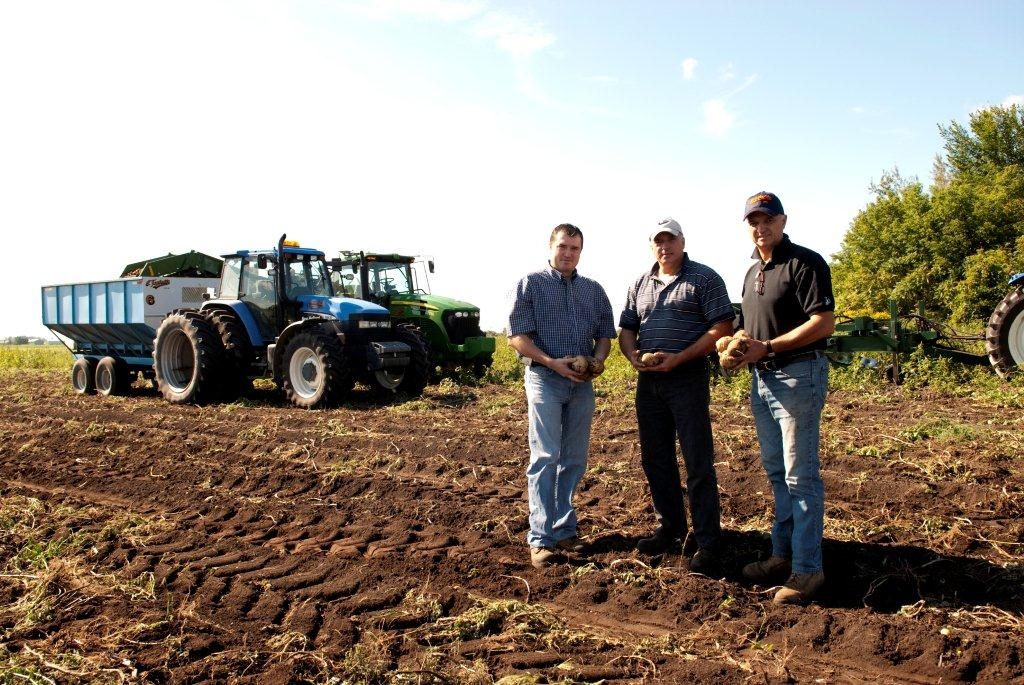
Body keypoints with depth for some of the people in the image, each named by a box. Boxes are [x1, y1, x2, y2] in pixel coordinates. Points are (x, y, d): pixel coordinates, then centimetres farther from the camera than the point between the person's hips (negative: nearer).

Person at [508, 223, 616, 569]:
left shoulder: (593, 289, 14)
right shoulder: (531, 284, 1)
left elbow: (605, 333, 15)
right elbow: (517, 336, -6)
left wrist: (598, 359, -7)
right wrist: (553, 362, -17)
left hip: (582, 383, 5)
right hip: (544, 378, -5)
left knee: (574, 460, 8)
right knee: (545, 457, -8)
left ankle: (564, 530, 19)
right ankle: (540, 538, -5)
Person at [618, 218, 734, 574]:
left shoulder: (704, 278, -3)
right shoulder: (640, 284, 15)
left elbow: (722, 327, -10)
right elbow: (626, 327, 18)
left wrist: (678, 358, -18)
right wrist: (632, 355, -4)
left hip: (688, 378, -6)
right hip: (648, 380, 6)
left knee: (698, 463, -3)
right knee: (655, 459, 12)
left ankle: (707, 543, 5)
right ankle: (669, 528, 27)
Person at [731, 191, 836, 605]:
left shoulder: (805, 262, -10)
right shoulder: (753, 272, 16)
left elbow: (824, 323, -18)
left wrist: (767, 347, -22)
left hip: (798, 376, -9)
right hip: (762, 379, 9)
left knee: (801, 475, -4)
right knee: (776, 473, 15)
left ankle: (807, 570, 4)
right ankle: (783, 554, 27)